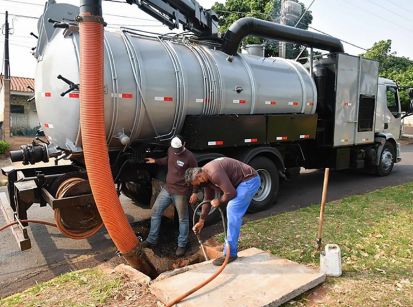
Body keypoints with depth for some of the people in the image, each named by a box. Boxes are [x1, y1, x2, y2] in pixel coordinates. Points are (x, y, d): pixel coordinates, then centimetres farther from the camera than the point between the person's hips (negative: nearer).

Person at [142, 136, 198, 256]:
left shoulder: (189, 157, -18)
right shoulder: (170, 150, 1)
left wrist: (195, 192, -14)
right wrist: (155, 161, 15)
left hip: (181, 193, -7)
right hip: (167, 189, 7)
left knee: (183, 219, 6)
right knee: (155, 212, 10)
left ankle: (182, 245, 22)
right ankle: (152, 240, 24)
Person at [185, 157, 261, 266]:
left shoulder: (214, 173, -26)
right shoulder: (206, 176, 6)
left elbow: (230, 193, -25)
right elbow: (208, 199, 16)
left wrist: (219, 201, -6)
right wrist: (201, 221, 19)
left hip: (250, 180, -10)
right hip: (244, 182, 10)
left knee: (232, 211, -13)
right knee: (232, 212, 12)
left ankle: (230, 253, -6)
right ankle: (231, 248, 23)